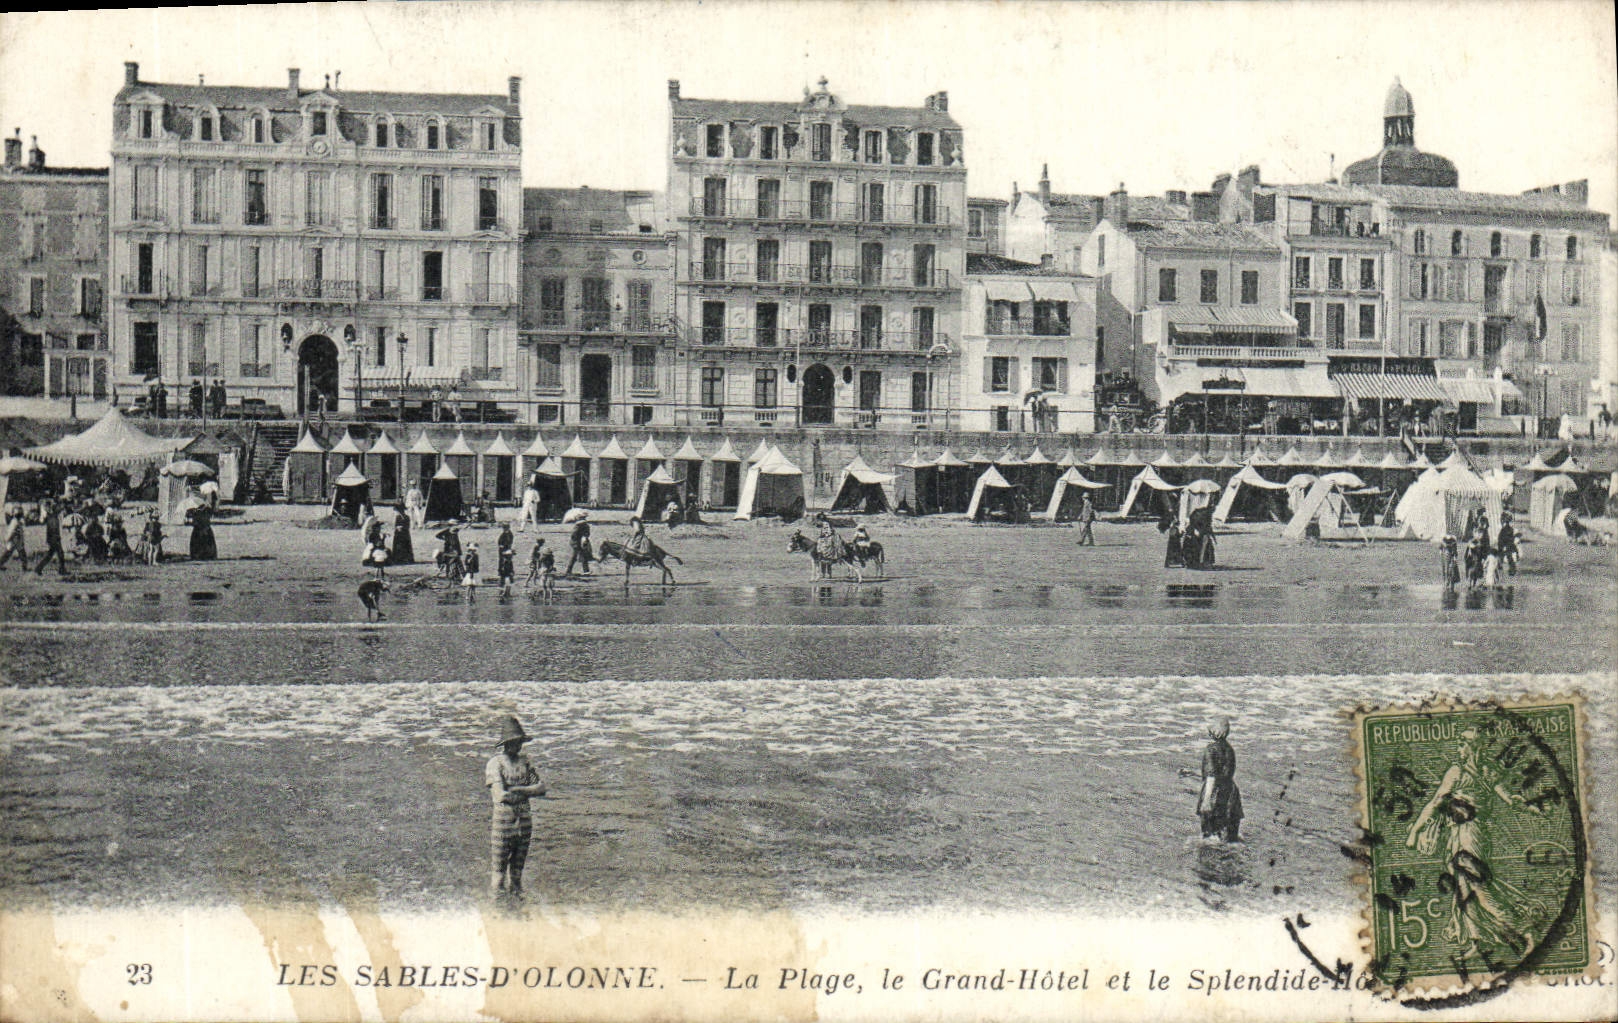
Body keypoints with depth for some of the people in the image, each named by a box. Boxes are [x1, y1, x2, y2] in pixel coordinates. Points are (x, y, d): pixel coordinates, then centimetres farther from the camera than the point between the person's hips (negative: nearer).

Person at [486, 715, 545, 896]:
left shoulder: (524, 763, 12)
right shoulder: (495, 763, -8)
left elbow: (541, 788, 6)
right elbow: (500, 795, -18)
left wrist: (519, 790, -11)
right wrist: (528, 792, -5)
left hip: (524, 822, 6)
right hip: (502, 821, -6)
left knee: (518, 867, 12)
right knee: (498, 867, -3)